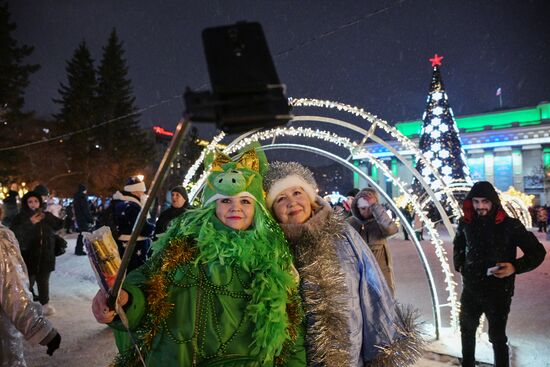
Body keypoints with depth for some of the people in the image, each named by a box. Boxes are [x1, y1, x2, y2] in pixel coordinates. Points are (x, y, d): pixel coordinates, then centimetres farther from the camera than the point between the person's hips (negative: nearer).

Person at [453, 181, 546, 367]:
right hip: (470, 289, 5)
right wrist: (459, 264, 5)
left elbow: (538, 252, -10)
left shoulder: (509, 225, -17)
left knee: (497, 336, 9)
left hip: (498, 292, -4)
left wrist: (515, 267, -23)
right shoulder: (466, 223, -4)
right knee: (467, 330, 22)